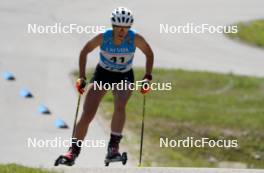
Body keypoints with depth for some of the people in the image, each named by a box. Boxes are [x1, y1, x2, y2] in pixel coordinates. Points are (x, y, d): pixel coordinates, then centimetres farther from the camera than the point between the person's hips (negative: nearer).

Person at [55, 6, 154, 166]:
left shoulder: (135, 39, -22)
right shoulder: (103, 37, -22)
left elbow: (149, 54, -3)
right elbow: (85, 52, -6)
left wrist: (147, 77, -12)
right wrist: (82, 77, -10)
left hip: (124, 77, 0)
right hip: (102, 75, 0)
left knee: (120, 106, -31)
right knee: (87, 114, -9)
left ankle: (114, 146, -24)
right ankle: (74, 150, 4)